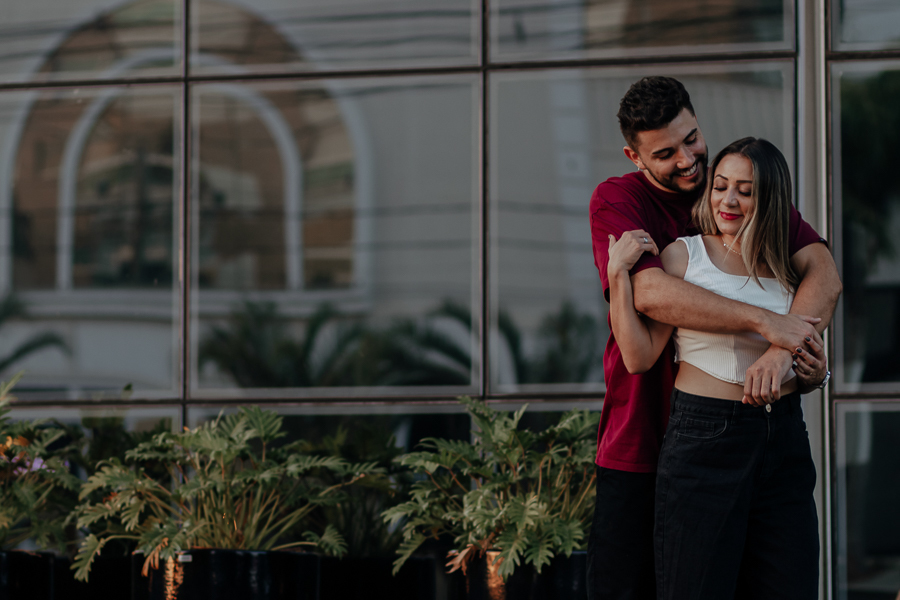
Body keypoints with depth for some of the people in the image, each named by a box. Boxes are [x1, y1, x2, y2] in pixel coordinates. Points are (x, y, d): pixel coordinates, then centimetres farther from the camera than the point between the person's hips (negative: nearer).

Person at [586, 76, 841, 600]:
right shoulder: (617, 200, -4)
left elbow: (824, 273, -8)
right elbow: (650, 292, -23)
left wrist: (781, 351, -27)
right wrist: (764, 322, -28)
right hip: (643, 438, -2)